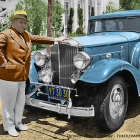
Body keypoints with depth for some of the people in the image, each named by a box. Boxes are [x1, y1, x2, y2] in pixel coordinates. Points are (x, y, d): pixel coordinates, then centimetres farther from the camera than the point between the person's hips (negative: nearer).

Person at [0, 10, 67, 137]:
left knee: (20, 102, 17)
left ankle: (18, 123, 33)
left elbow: (38, 38, 26)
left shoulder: (26, 35, 19)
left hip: (22, 76, 8)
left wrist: (55, 40, 25)